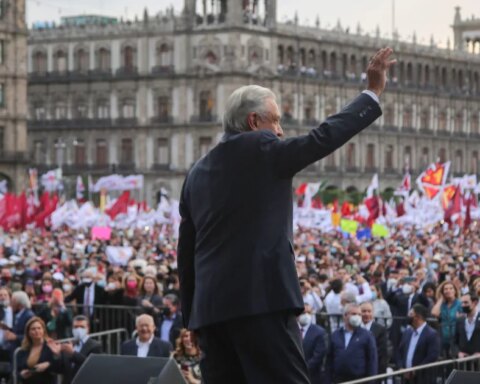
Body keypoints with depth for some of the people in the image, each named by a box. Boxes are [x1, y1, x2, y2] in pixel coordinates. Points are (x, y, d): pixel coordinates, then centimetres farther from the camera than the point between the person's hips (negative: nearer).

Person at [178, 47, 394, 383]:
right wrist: (374, 92, 5)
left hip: (210, 306, 8)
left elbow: (186, 253, 19)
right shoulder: (260, 148, -2)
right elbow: (325, 137, -4)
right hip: (261, 298, -7)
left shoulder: (197, 173, 18)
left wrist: (192, 318, 23)